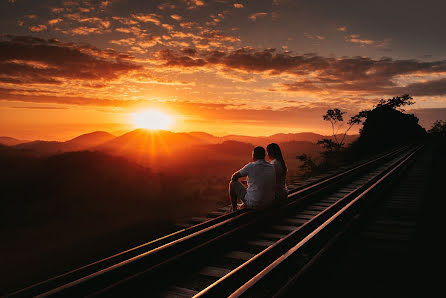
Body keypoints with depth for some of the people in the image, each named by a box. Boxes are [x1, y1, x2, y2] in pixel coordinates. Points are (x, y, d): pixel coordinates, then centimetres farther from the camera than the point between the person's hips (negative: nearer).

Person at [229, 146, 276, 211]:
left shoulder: (251, 166, -14)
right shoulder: (271, 167, 2)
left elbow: (234, 177, -3)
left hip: (254, 204, -6)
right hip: (268, 203, 6)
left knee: (232, 183, 12)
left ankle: (234, 210, 23)